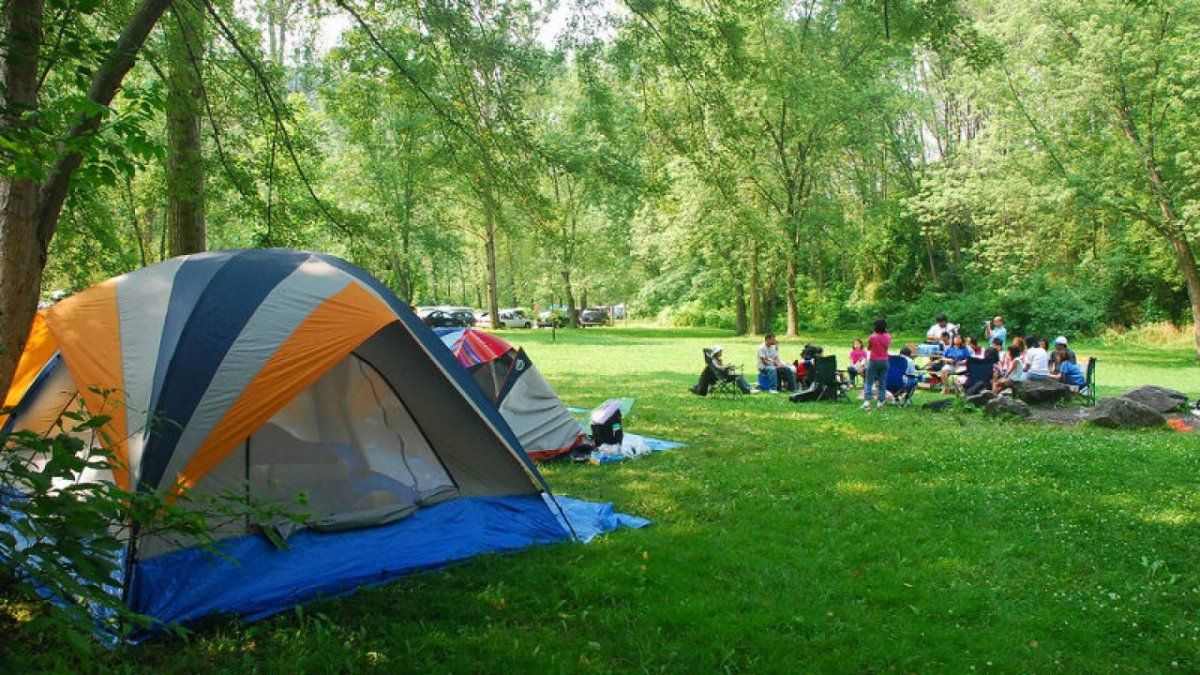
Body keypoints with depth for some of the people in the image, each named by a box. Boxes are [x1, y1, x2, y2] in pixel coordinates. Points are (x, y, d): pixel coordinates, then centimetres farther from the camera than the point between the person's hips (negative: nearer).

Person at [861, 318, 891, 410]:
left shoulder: (872, 337, -12)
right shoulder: (888, 337, -1)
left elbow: (868, 348, 3)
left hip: (874, 361, -4)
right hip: (884, 361, 4)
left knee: (869, 382, 0)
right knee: (882, 383, 10)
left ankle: (867, 402, -10)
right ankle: (881, 402, 10)